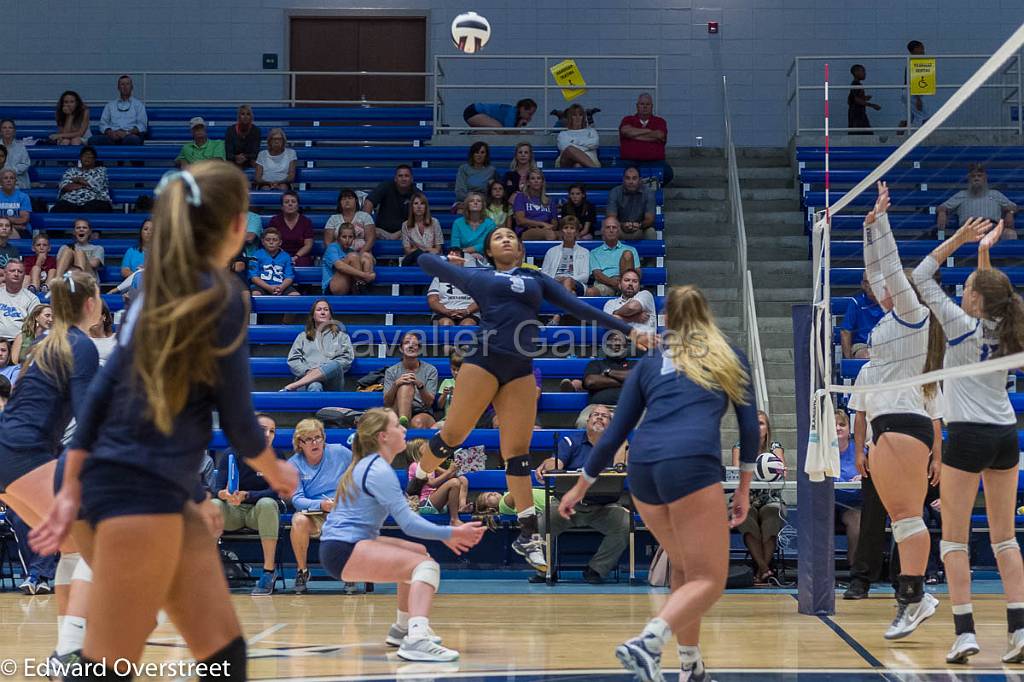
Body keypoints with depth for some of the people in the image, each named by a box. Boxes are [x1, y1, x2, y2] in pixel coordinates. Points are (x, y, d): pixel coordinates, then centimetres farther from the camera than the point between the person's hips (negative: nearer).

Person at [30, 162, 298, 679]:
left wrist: (71, 491, 13)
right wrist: (277, 473, 13)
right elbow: (237, 418, -7)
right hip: (140, 492, -9)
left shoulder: (160, 290, 13)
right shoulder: (220, 297, -10)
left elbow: (102, 388, 11)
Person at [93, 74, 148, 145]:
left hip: (131, 135, -2)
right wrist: (110, 133, -8)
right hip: (112, 136, 2)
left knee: (133, 140, -43)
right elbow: (103, 124, 15)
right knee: (93, 140, -32)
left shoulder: (139, 104, 19)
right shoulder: (110, 105, 25)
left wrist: (127, 133, -12)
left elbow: (142, 125, 7)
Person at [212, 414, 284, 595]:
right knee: (213, 505, -31)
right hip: (232, 512, 1)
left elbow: (274, 492, -16)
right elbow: (217, 488, -10)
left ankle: (269, 570, -33)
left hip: (259, 512, -1)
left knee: (268, 504, -35)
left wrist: (246, 496, -33)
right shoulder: (232, 454, -4)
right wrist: (224, 494, -36)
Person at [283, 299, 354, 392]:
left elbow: (347, 359, 11)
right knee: (314, 387, -38)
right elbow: (293, 360, 14)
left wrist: (328, 369, -6)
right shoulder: (303, 336, 26)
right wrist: (308, 371, -7)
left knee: (334, 365, -37)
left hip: (332, 381, 0)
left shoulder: (341, 335, 25)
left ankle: (290, 388, -43)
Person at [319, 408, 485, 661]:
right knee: (426, 566, -23)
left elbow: (404, 515, 24)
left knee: (419, 552, 27)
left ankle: (403, 629, 33)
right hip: (344, 551, -11)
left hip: (348, 543, 11)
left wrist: (445, 535, 16)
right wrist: (451, 533, -14)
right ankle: (416, 640, -43)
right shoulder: (379, 471, -15)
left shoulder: (370, 465, 17)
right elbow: (408, 524, -19)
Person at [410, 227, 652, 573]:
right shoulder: (477, 276, 14)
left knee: (518, 452, -1)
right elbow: (425, 259, 22)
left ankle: (528, 534, -1)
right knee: (452, 436, -1)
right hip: (483, 361, -2)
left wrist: (627, 329, 14)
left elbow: (578, 307, 17)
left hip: (521, 371, 2)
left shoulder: (537, 279, 21)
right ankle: (416, 483, 25)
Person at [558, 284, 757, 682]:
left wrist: (580, 488, 31)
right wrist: (744, 489, 25)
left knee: (685, 571, 22)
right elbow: (749, 426, 16)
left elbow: (615, 433, 22)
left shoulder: (650, 363, 24)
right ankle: (646, 644, -26)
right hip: (692, 464, -4)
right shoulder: (729, 358, 21)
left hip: (643, 467, 4)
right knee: (708, 581, -3)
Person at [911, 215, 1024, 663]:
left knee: (954, 538, -1)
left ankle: (965, 631, -8)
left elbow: (922, 278, -3)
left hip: (969, 436, -6)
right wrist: (984, 251, 21)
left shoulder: (962, 325, -10)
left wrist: (959, 239, -2)